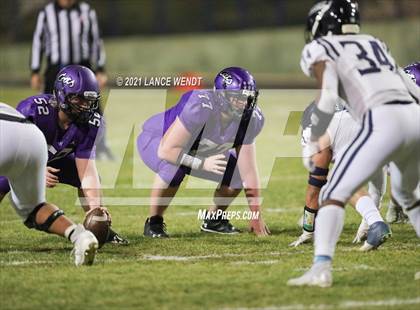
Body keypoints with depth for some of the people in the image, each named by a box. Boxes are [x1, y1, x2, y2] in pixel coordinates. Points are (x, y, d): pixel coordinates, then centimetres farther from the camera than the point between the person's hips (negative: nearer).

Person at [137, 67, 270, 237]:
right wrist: (203, 164, -40)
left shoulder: (251, 118, -20)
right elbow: (166, 151, -38)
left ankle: (214, 219, 17)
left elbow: (249, 170, -13)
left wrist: (257, 216, -12)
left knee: (237, 173, -8)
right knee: (175, 167, -38)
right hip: (156, 141, -6)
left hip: (195, 150, 6)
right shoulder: (200, 106, -40)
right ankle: (154, 222, -16)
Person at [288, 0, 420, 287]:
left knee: (334, 194, -2)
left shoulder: (320, 50, 10)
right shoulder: (374, 44, 29)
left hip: (384, 122, -6)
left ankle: (321, 269, -17)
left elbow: (328, 98, -5)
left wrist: (312, 142, 5)